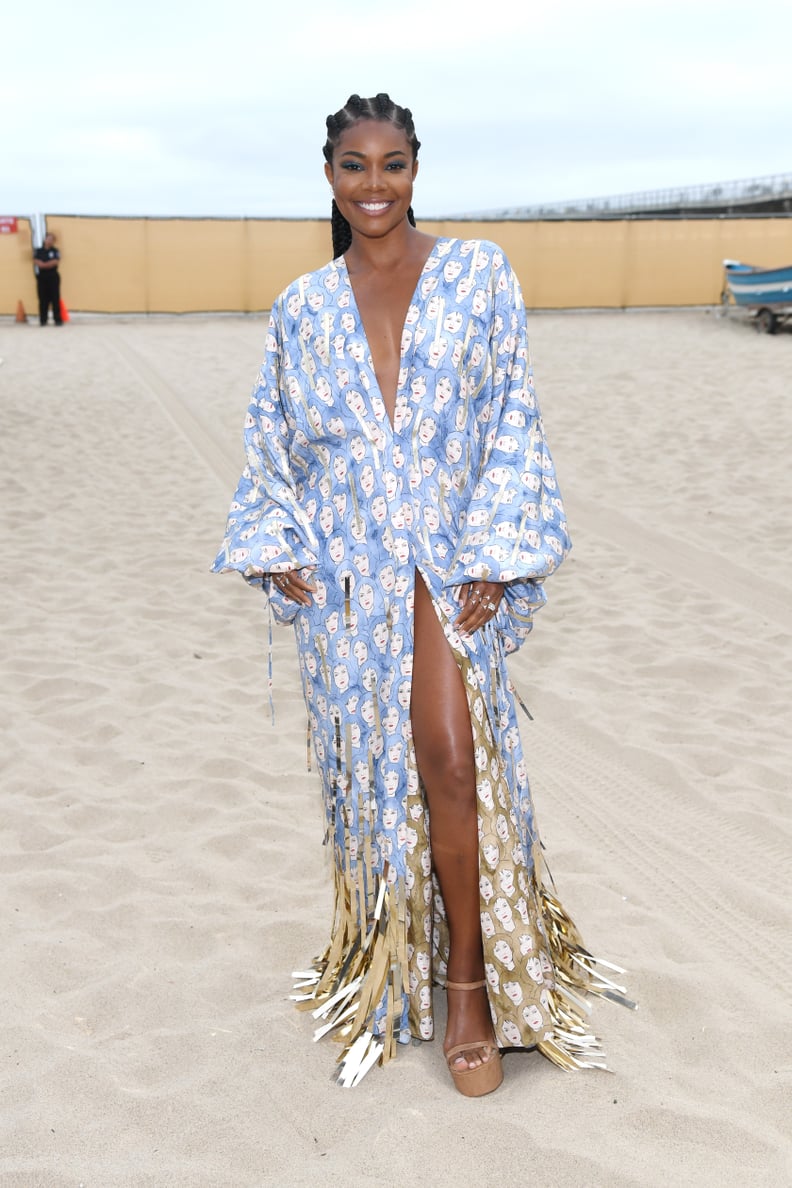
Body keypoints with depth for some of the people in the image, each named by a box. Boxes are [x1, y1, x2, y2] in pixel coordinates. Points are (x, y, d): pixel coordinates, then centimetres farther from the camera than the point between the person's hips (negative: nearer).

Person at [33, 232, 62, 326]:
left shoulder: (55, 251, 3)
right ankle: (43, 320, 5)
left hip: (53, 276, -1)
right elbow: (36, 261, -4)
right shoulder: (38, 251, 7)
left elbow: (56, 261, -10)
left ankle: (58, 319, -2)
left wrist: (44, 264, -10)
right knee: (43, 299, 1)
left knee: (55, 298, -4)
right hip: (41, 277, 2)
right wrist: (49, 263, -13)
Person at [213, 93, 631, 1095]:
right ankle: (386, 954, 27)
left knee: (449, 757, -12)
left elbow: (512, 419, 0)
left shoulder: (477, 273, 4)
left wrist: (495, 558, -8)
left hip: (447, 560, -2)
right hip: (342, 570, 3)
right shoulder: (303, 307, 10)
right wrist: (279, 549, 1)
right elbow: (274, 439, 14)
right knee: (366, 758, 8)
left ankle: (472, 982, 4)